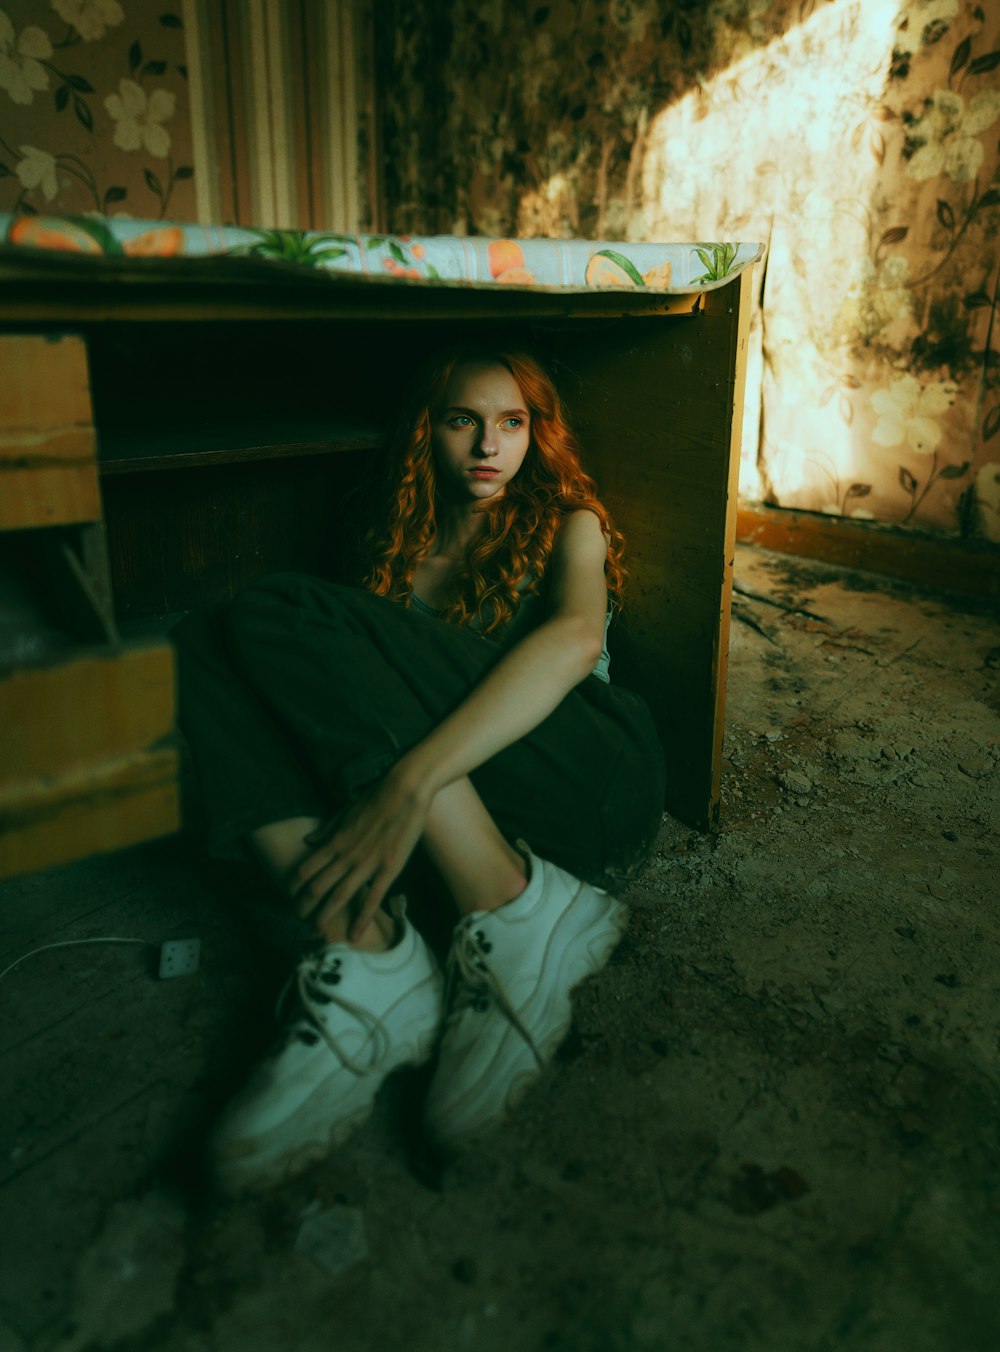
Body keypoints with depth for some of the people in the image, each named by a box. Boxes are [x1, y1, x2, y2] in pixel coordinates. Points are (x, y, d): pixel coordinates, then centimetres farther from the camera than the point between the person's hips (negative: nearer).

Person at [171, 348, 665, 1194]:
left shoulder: (567, 521, 9)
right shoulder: (404, 543, 23)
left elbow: (576, 638, -14)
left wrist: (414, 780, -29)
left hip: (593, 790, -4)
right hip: (461, 823, 5)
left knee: (284, 617, -20)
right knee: (207, 642, -11)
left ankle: (525, 915, -21)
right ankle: (369, 955, -24)